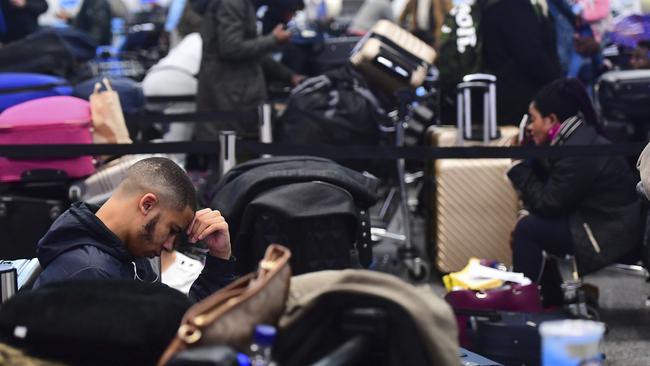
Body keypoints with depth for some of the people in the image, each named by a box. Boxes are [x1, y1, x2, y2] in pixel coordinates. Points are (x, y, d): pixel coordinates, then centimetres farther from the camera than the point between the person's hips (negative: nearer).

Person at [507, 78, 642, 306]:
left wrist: (519, 167, -11)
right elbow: (550, 188, 10)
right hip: (607, 220, 10)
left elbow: (547, 205, -18)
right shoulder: (574, 137, 6)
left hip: (610, 235, -10)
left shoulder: (578, 153, -25)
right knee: (533, 220, 14)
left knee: (527, 229, -12)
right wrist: (526, 158, 0)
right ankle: (551, 298, 19)